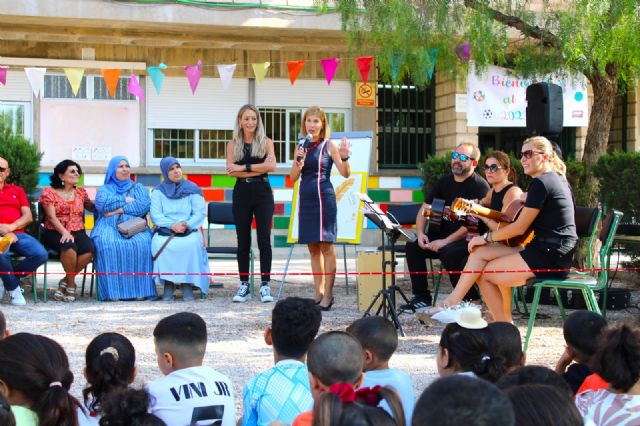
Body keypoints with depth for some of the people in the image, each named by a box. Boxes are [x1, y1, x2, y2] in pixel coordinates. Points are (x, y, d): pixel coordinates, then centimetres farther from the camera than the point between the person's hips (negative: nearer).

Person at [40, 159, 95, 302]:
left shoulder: (81, 192, 19)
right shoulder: (49, 192, 4)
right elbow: (51, 217, -7)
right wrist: (64, 232, -22)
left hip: (78, 232, 4)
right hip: (55, 233, -4)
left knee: (90, 249, -30)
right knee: (69, 247, -39)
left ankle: (65, 282, -14)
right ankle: (71, 285, -19)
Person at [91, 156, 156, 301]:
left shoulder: (138, 188, 23)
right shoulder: (105, 189, 23)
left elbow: (144, 205, 1)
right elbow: (101, 204, -1)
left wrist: (118, 209, -5)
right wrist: (126, 200, 2)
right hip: (110, 227, 0)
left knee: (142, 243, -35)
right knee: (105, 243, -36)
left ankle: (138, 289, -33)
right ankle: (112, 290, -36)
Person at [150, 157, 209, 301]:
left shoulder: (192, 189, 12)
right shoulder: (158, 191, 13)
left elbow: (200, 213, 3)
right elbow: (155, 215, 1)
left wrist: (187, 224, -17)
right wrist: (172, 225, -17)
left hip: (189, 230, 0)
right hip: (164, 230, 1)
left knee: (192, 243, -34)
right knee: (160, 244, -33)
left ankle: (187, 285, -24)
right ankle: (168, 284, -22)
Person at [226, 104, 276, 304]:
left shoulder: (266, 142, 6)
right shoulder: (233, 145, 8)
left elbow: (271, 166, -10)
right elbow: (231, 171, -5)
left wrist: (245, 167, -11)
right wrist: (259, 169, -11)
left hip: (262, 193, -1)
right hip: (242, 194, 1)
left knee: (264, 240, -5)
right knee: (243, 241, 4)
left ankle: (265, 285, -3)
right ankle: (244, 285, 9)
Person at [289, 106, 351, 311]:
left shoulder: (329, 145, -3)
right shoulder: (301, 146, 11)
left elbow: (345, 173, -8)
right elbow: (293, 177, 9)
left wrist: (344, 158, -26)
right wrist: (298, 160, -8)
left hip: (323, 198, -6)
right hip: (306, 199, 6)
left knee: (326, 246, -6)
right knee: (313, 248, 10)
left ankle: (328, 294, -3)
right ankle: (318, 292, 16)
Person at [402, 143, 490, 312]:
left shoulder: (480, 186, -10)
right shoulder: (444, 182, 12)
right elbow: (424, 210, 12)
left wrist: (446, 241, -24)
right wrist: (420, 234, -7)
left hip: (468, 240, -7)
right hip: (442, 236, 7)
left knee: (448, 252, -35)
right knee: (412, 246, -14)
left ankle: (471, 300, -21)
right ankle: (421, 297, -10)